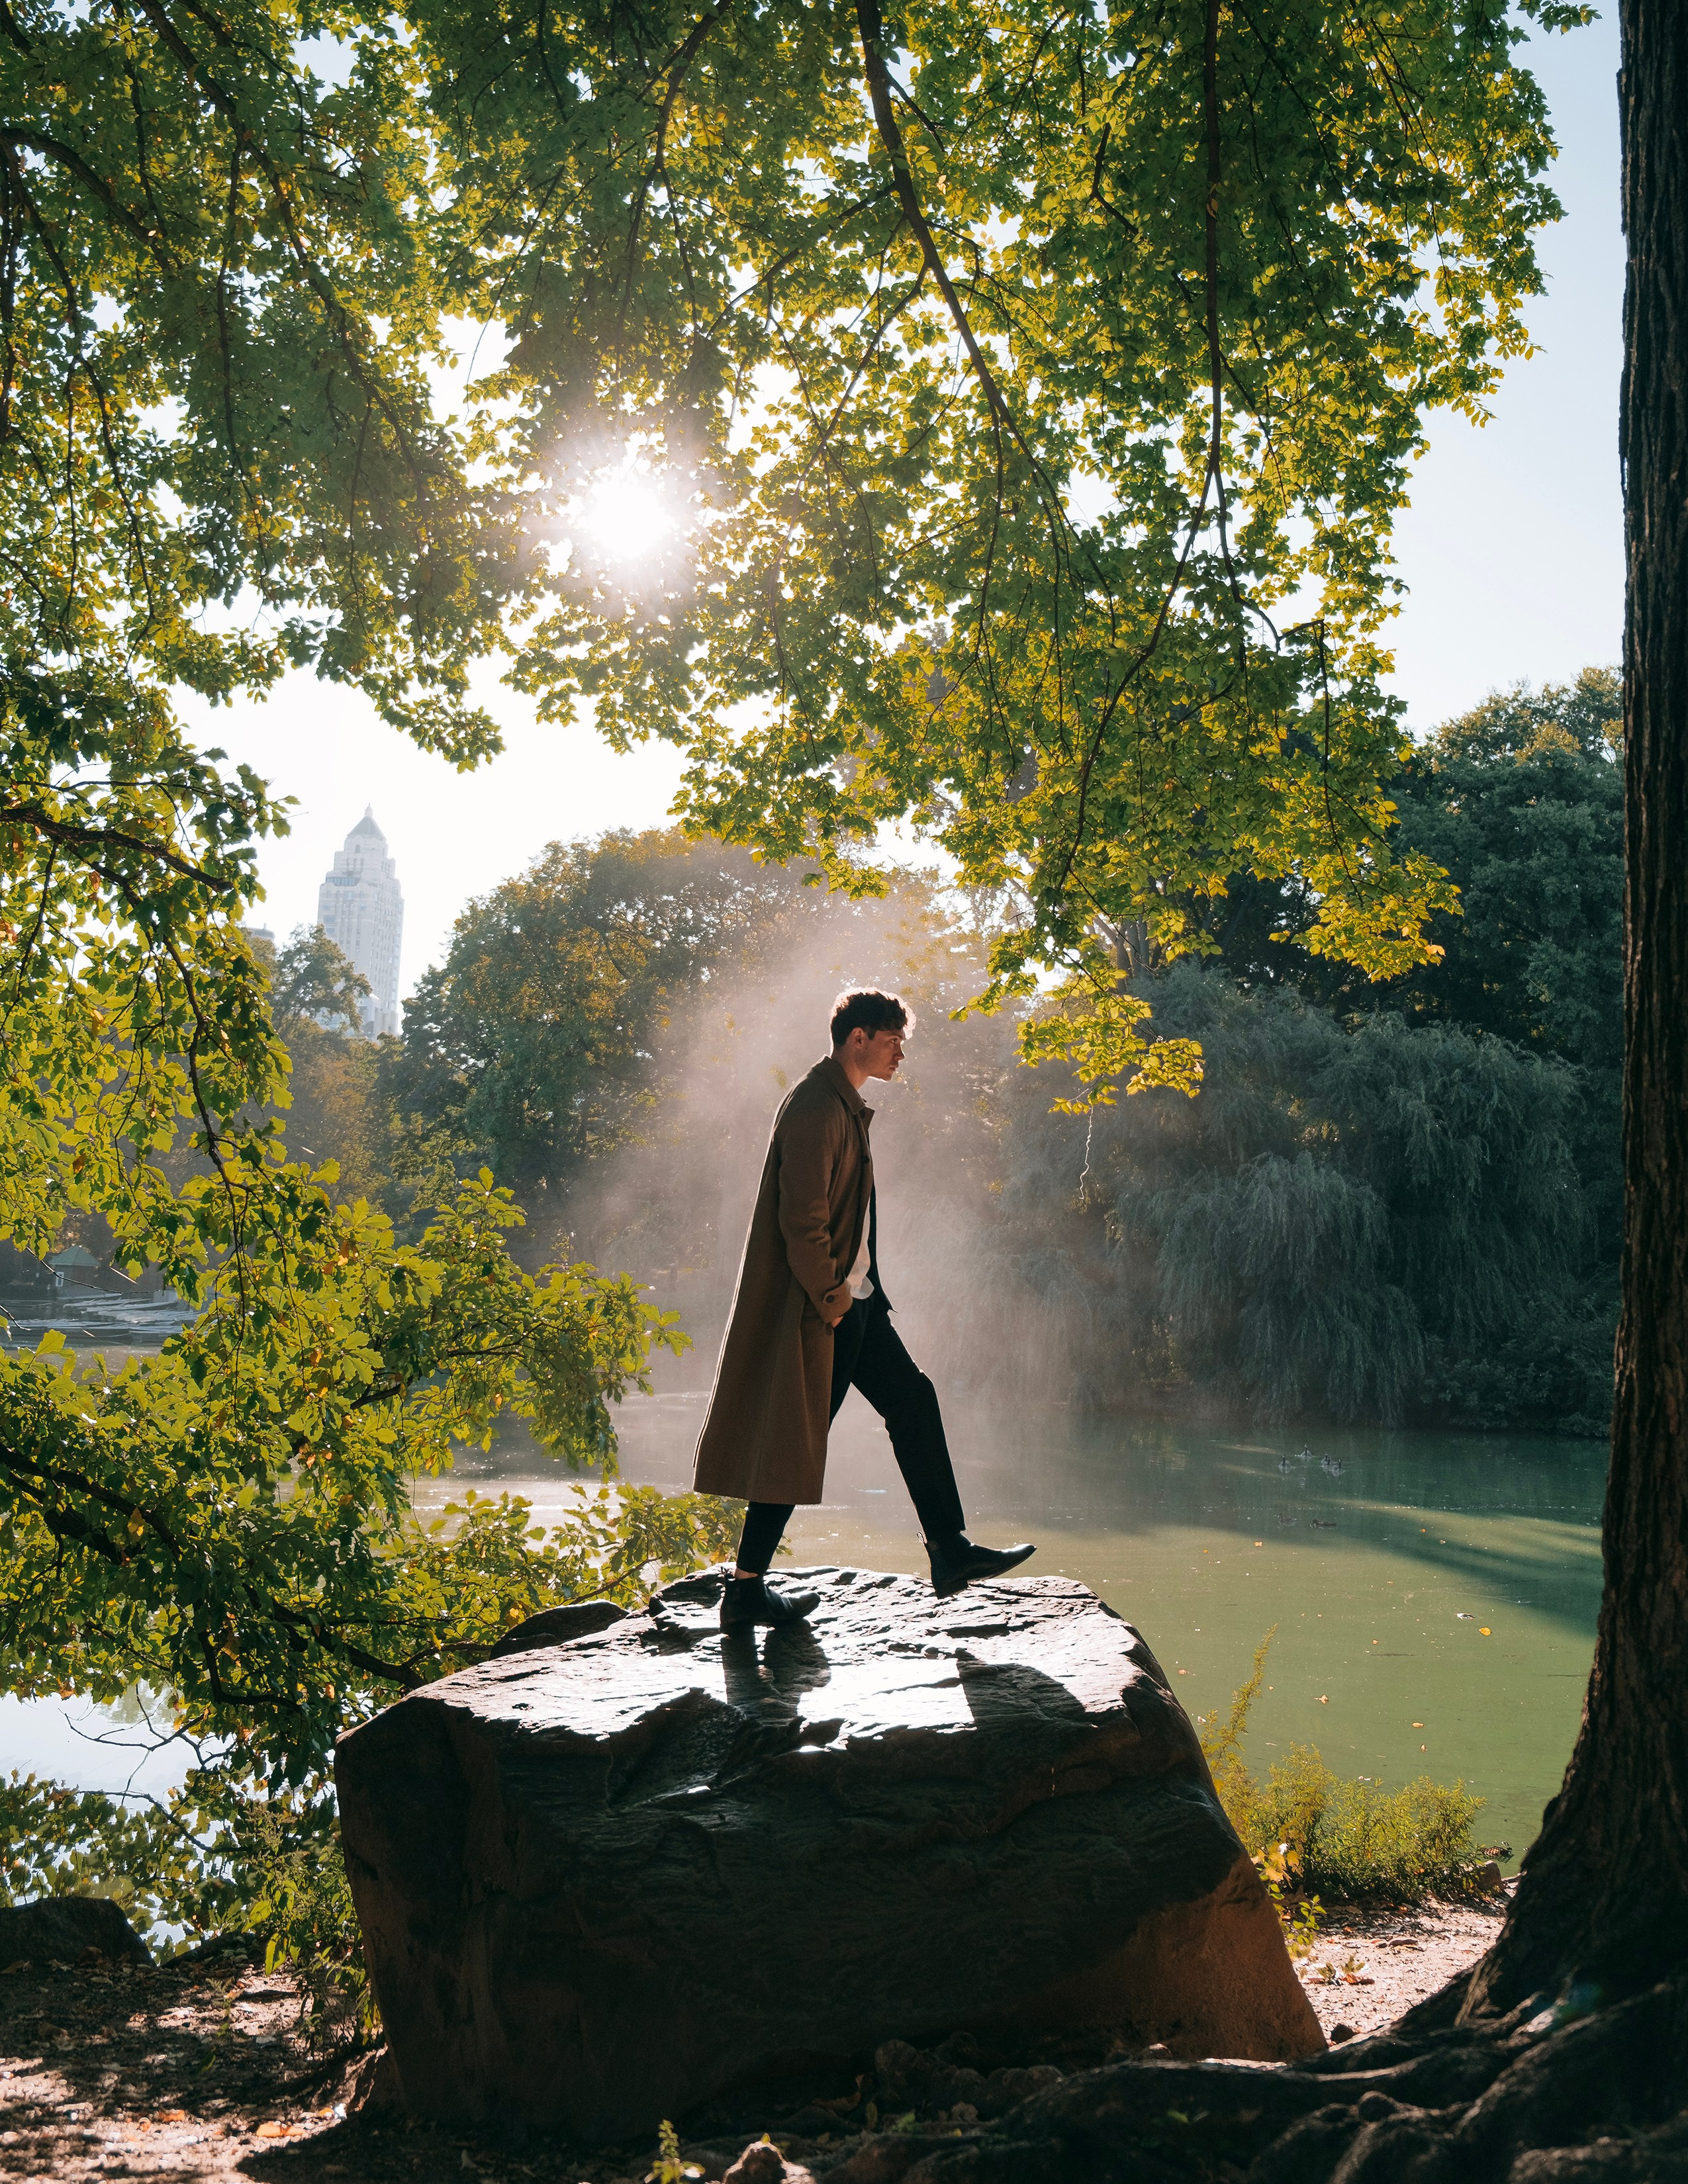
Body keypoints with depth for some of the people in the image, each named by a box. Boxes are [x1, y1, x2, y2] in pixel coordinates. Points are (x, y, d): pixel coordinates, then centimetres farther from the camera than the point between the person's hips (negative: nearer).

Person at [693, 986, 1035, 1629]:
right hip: (819, 1308, -10)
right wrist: (829, 1299, -17)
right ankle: (746, 1592, 6)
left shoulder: (846, 1106, 15)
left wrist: (854, 1290, 16)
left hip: (853, 1300, 10)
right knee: (795, 1443, -3)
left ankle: (951, 1550, 18)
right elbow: (802, 1218, -23)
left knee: (913, 1402, 11)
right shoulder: (816, 1108, -18)